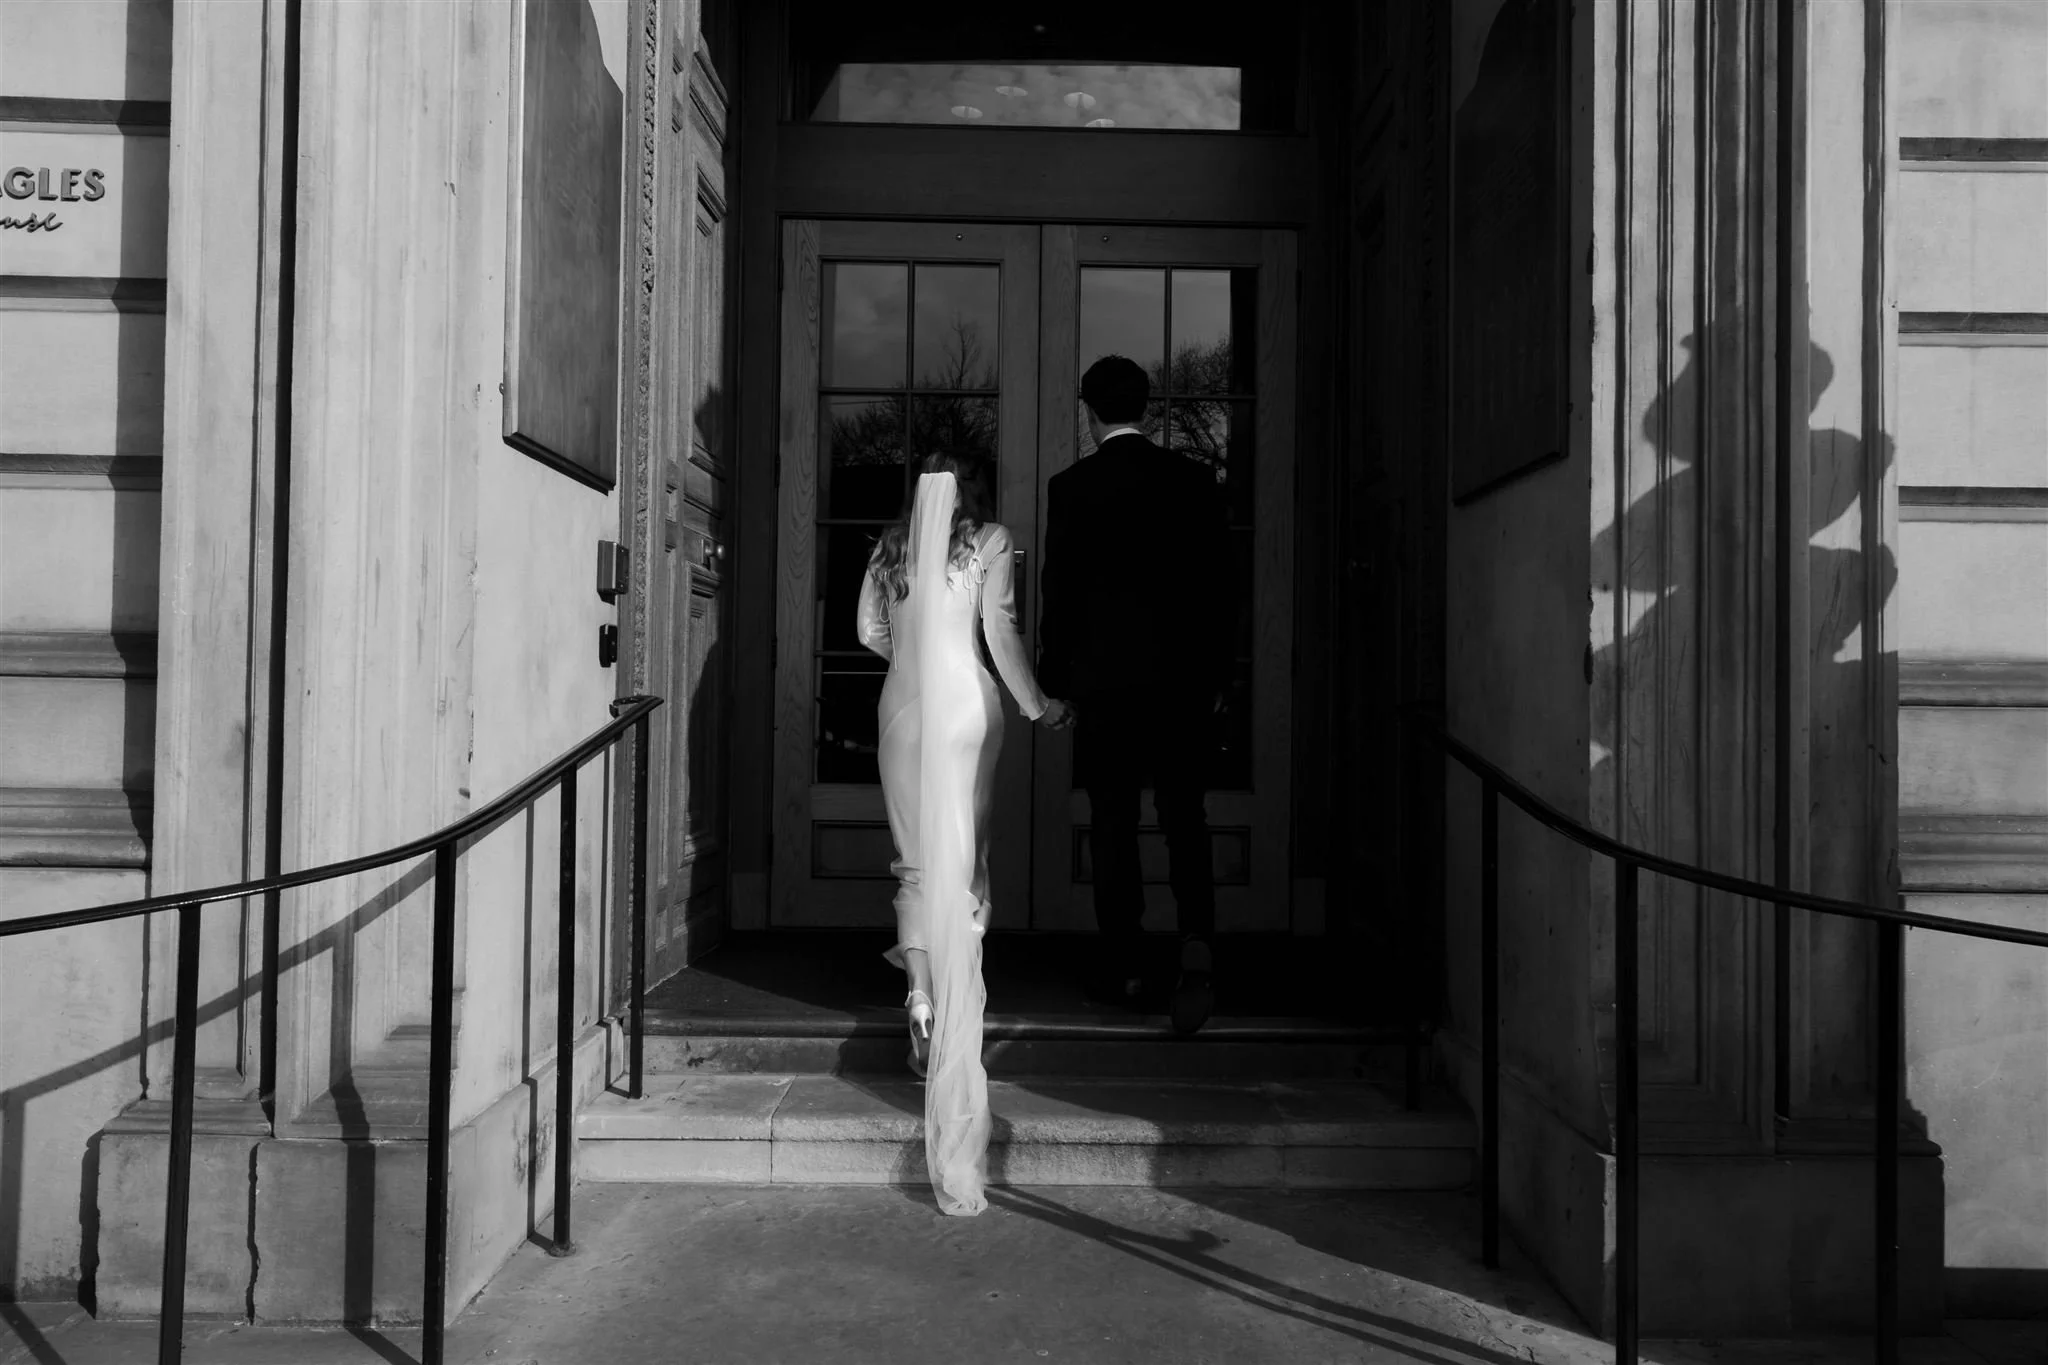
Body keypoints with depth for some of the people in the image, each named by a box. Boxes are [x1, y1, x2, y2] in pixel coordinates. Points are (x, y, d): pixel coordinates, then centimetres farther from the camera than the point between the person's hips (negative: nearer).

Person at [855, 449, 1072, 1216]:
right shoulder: (989, 540, 0)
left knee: (916, 857, 11)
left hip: (902, 704, 3)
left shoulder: (892, 544, 11)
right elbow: (1000, 631, -6)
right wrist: (1036, 705, 3)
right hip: (963, 702, -3)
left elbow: (870, 631, 13)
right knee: (959, 861, 3)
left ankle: (923, 998, 4)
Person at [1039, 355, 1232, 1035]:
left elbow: (1058, 590, -2)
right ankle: (1196, 942, -11)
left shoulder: (1071, 486, -4)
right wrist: (1215, 674, 13)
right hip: (1183, 674, 2)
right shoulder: (1194, 480, 3)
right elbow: (1217, 583, 5)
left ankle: (1122, 967, 12)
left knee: (1112, 822, 7)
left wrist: (1054, 678, 8)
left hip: (1103, 677, -2)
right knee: (1184, 816, 8)